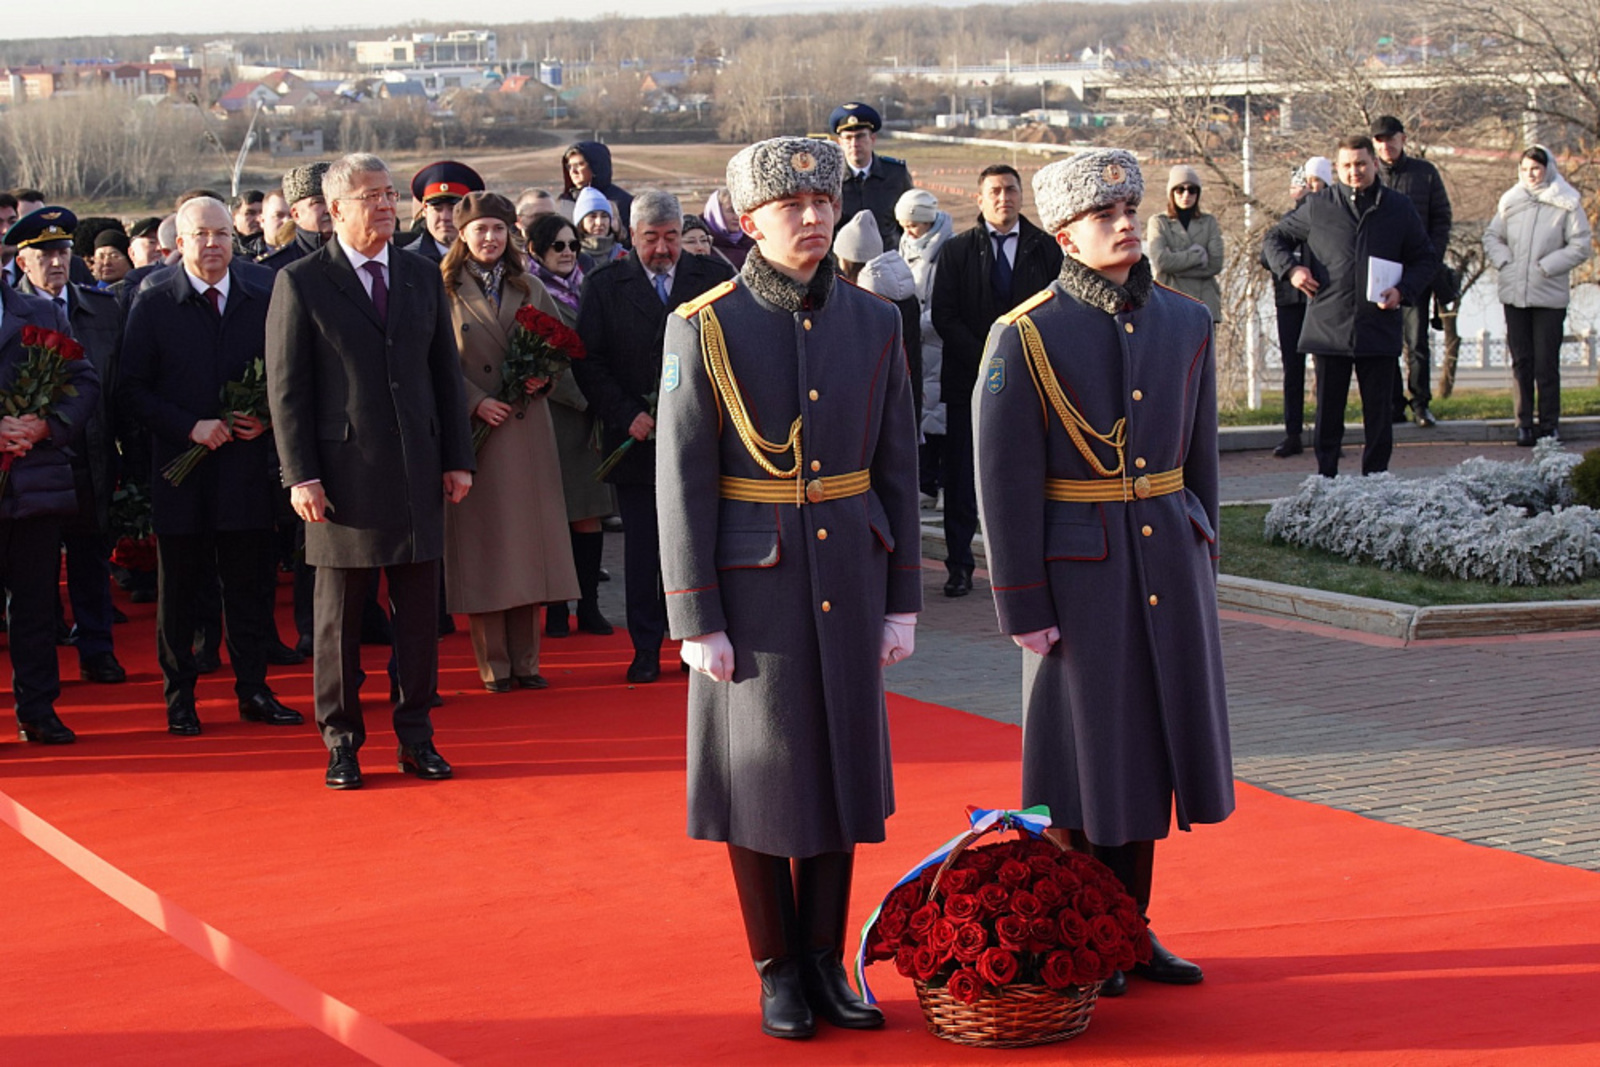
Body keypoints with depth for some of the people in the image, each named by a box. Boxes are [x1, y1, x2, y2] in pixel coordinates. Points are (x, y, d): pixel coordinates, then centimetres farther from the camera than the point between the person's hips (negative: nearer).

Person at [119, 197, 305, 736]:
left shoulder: (263, 300, 7)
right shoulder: (152, 304, -1)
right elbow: (133, 389, -3)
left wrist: (266, 419, -7)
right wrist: (190, 427, -14)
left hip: (248, 464, 2)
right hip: (180, 467, -2)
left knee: (251, 584, 6)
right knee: (179, 587, 5)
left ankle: (253, 690, 17)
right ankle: (179, 696, 16)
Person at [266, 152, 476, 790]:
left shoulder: (422, 277, 12)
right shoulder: (301, 283, -2)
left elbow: (446, 373, 14)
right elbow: (286, 388, -4)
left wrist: (458, 458, 8)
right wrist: (301, 475, -11)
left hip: (416, 469, 4)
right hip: (343, 470, -4)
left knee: (419, 612, 6)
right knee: (338, 616, 4)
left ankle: (416, 738, 16)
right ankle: (341, 742, 14)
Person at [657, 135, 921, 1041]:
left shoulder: (872, 322, 3)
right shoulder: (706, 328, -8)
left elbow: (898, 470, 7)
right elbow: (683, 482, -9)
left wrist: (903, 600, 4)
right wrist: (696, 620, -12)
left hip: (847, 580, 4)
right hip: (755, 584, -4)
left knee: (842, 768, 9)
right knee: (761, 775, 4)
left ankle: (827, 965, 21)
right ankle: (779, 974, 17)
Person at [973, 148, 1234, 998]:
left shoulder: (1185, 322, 5)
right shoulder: (1026, 337, -9)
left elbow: (1199, 457, 14)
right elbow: (1005, 482, -10)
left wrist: (1199, 560, 13)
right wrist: (1023, 606, -12)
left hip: (1170, 564, 5)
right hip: (1081, 573, -5)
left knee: (1150, 747, 12)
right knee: (1086, 753, 3)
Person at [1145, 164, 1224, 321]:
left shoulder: (1209, 222, 12)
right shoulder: (1159, 222, 6)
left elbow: (1215, 264, -1)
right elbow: (1161, 261, -9)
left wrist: (1176, 267, -7)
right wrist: (1197, 255, -6)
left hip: (1204, 304, 2)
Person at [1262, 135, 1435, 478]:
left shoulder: (1399, 209, 8)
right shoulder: (1317, 207, 6)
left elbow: (1424, 260, 15)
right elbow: (1274, 239, 18)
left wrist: (1403, 290, -3)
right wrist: (1290, 269, -1)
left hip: (1379, 330, 0)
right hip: (1328, 329, 0)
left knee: (1379, 414, 4)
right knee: (1328, 413, 4)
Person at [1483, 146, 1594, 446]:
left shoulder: (1566, 204, -3)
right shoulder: (1510, 201, 8)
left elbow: (1581, 245, -4)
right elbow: (1492, 236, 16)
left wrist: (1547, 267, -10)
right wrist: (1503, 262, -1)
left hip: (1550, 295, -3)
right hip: (1514, 294, 3)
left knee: (1546, 364, -2)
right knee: (1521, 362, 6)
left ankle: (1548, 424, 6)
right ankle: (1524, 422, 12)